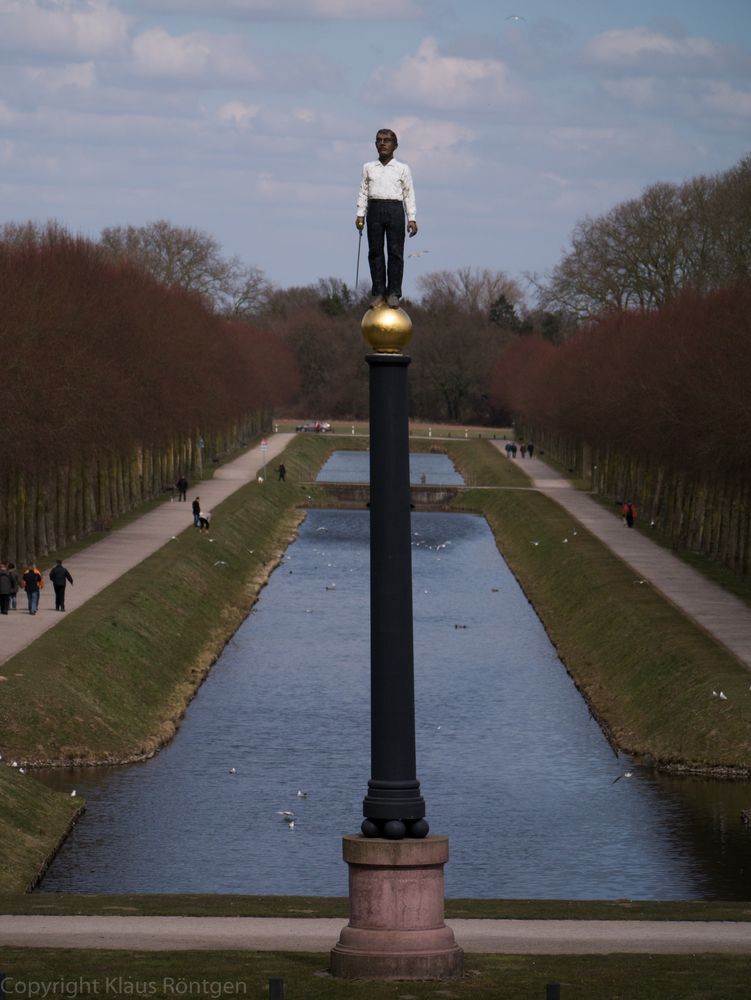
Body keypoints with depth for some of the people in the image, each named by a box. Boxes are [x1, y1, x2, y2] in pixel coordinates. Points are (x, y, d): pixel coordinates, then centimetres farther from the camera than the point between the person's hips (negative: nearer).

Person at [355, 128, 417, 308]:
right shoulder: (368, 168, 15)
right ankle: (378, 292, 1)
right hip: (375, 209, 2)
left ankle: (393, 293, -4)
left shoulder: (402, 169, 10)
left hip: (395, 209, -2)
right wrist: (360, 214, 3)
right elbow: (363, 192, 14)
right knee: (375, 251, -1)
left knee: (395, 251, -6)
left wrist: (412, 219, 0)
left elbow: (409, 195, 8)